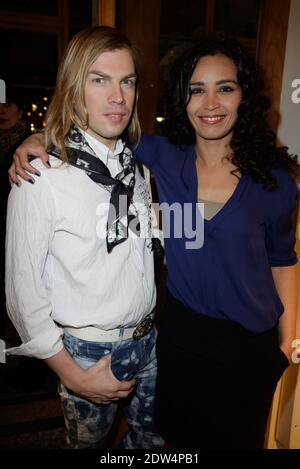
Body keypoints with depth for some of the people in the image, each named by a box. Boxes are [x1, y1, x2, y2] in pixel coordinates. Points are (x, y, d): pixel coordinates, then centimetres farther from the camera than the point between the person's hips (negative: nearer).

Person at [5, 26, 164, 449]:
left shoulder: (136, 165, 0)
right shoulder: (40, 177, -19)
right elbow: (23, 288, -14)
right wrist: (73, 375, -11)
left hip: (148, 337, 5)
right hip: (88, 351, -4)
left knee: (150, 436, 25)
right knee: (90, 444, 22)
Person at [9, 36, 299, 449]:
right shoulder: (164, 158, -8)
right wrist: (38, 141, -12)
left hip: (250, 342, -1)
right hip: (180, 332, 1)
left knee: (239, 437, 22)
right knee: (178, 435, 24)